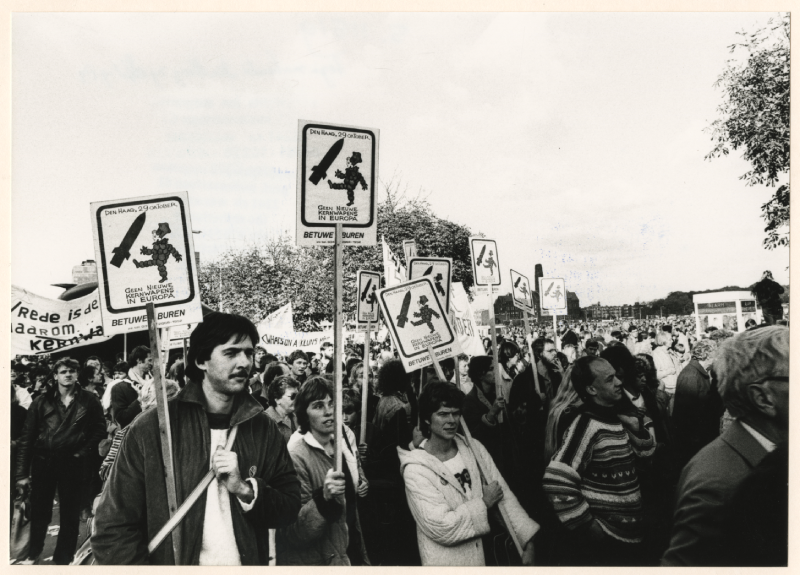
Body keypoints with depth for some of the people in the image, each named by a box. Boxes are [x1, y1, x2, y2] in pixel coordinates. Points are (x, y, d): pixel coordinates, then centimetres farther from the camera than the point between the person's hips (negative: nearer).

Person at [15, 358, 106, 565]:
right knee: (39, 511, 15)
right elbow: (26, 437, -1)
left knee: (69, 513, 7)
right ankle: (33, 552, 38)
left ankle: (63, 558, 23)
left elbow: (99, 429, 4)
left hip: (71, 462, -1)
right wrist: (22, 472, -4)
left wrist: (83, 451, -8)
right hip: (42, 461, 1)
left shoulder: (89, 401, -2)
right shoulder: (42, 401, -1)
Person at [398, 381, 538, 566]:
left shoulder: (474, 447, -2)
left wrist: (527, 540, -11)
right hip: (447, 561, -5)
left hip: (486, 553, 5)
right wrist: (483, 503, -15)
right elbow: (440, 528, -22)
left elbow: (504, 495, -2)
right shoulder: (416, 469, -18)